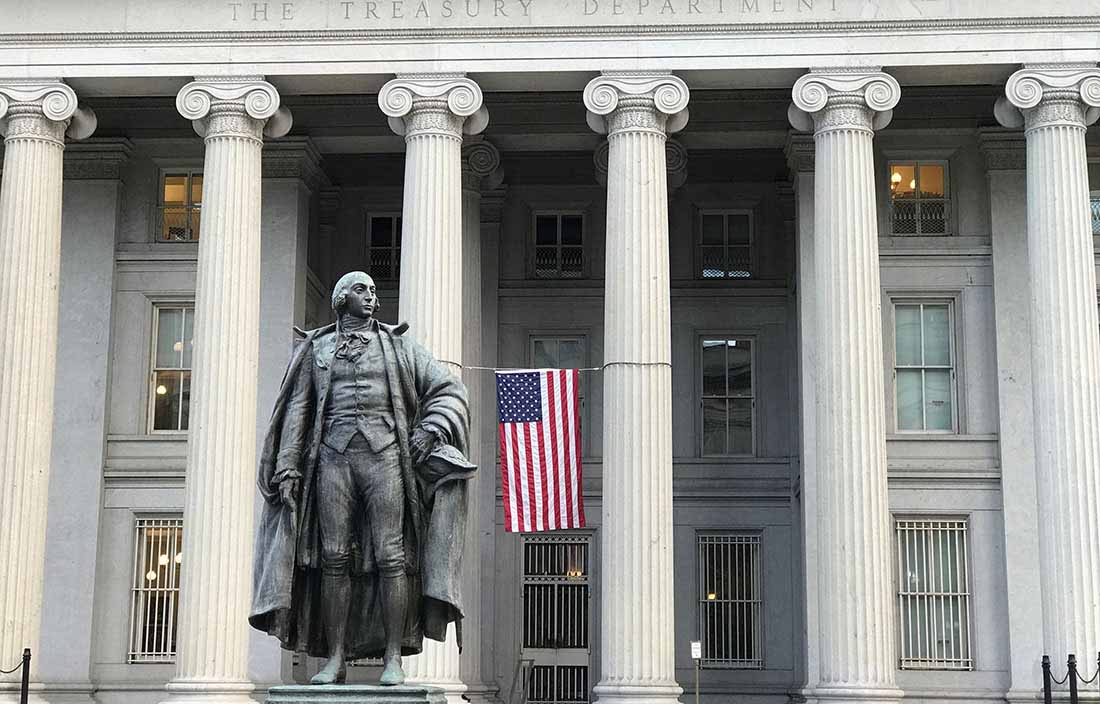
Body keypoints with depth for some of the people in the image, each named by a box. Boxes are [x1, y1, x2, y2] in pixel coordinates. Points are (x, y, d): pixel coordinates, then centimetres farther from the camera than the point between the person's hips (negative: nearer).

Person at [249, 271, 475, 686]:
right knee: (334, 558, -5)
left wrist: (430, 430, -7)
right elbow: (297, 410, 10)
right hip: (334, 456, 1)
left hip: (383, 455, -1)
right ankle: (335, 658, -1)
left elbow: (449, 391, 11)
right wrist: (287, 466, 0)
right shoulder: (316, 348, 16)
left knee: (391, 556, -9)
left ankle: (394, 658, -7)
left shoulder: (396, 345, 13)